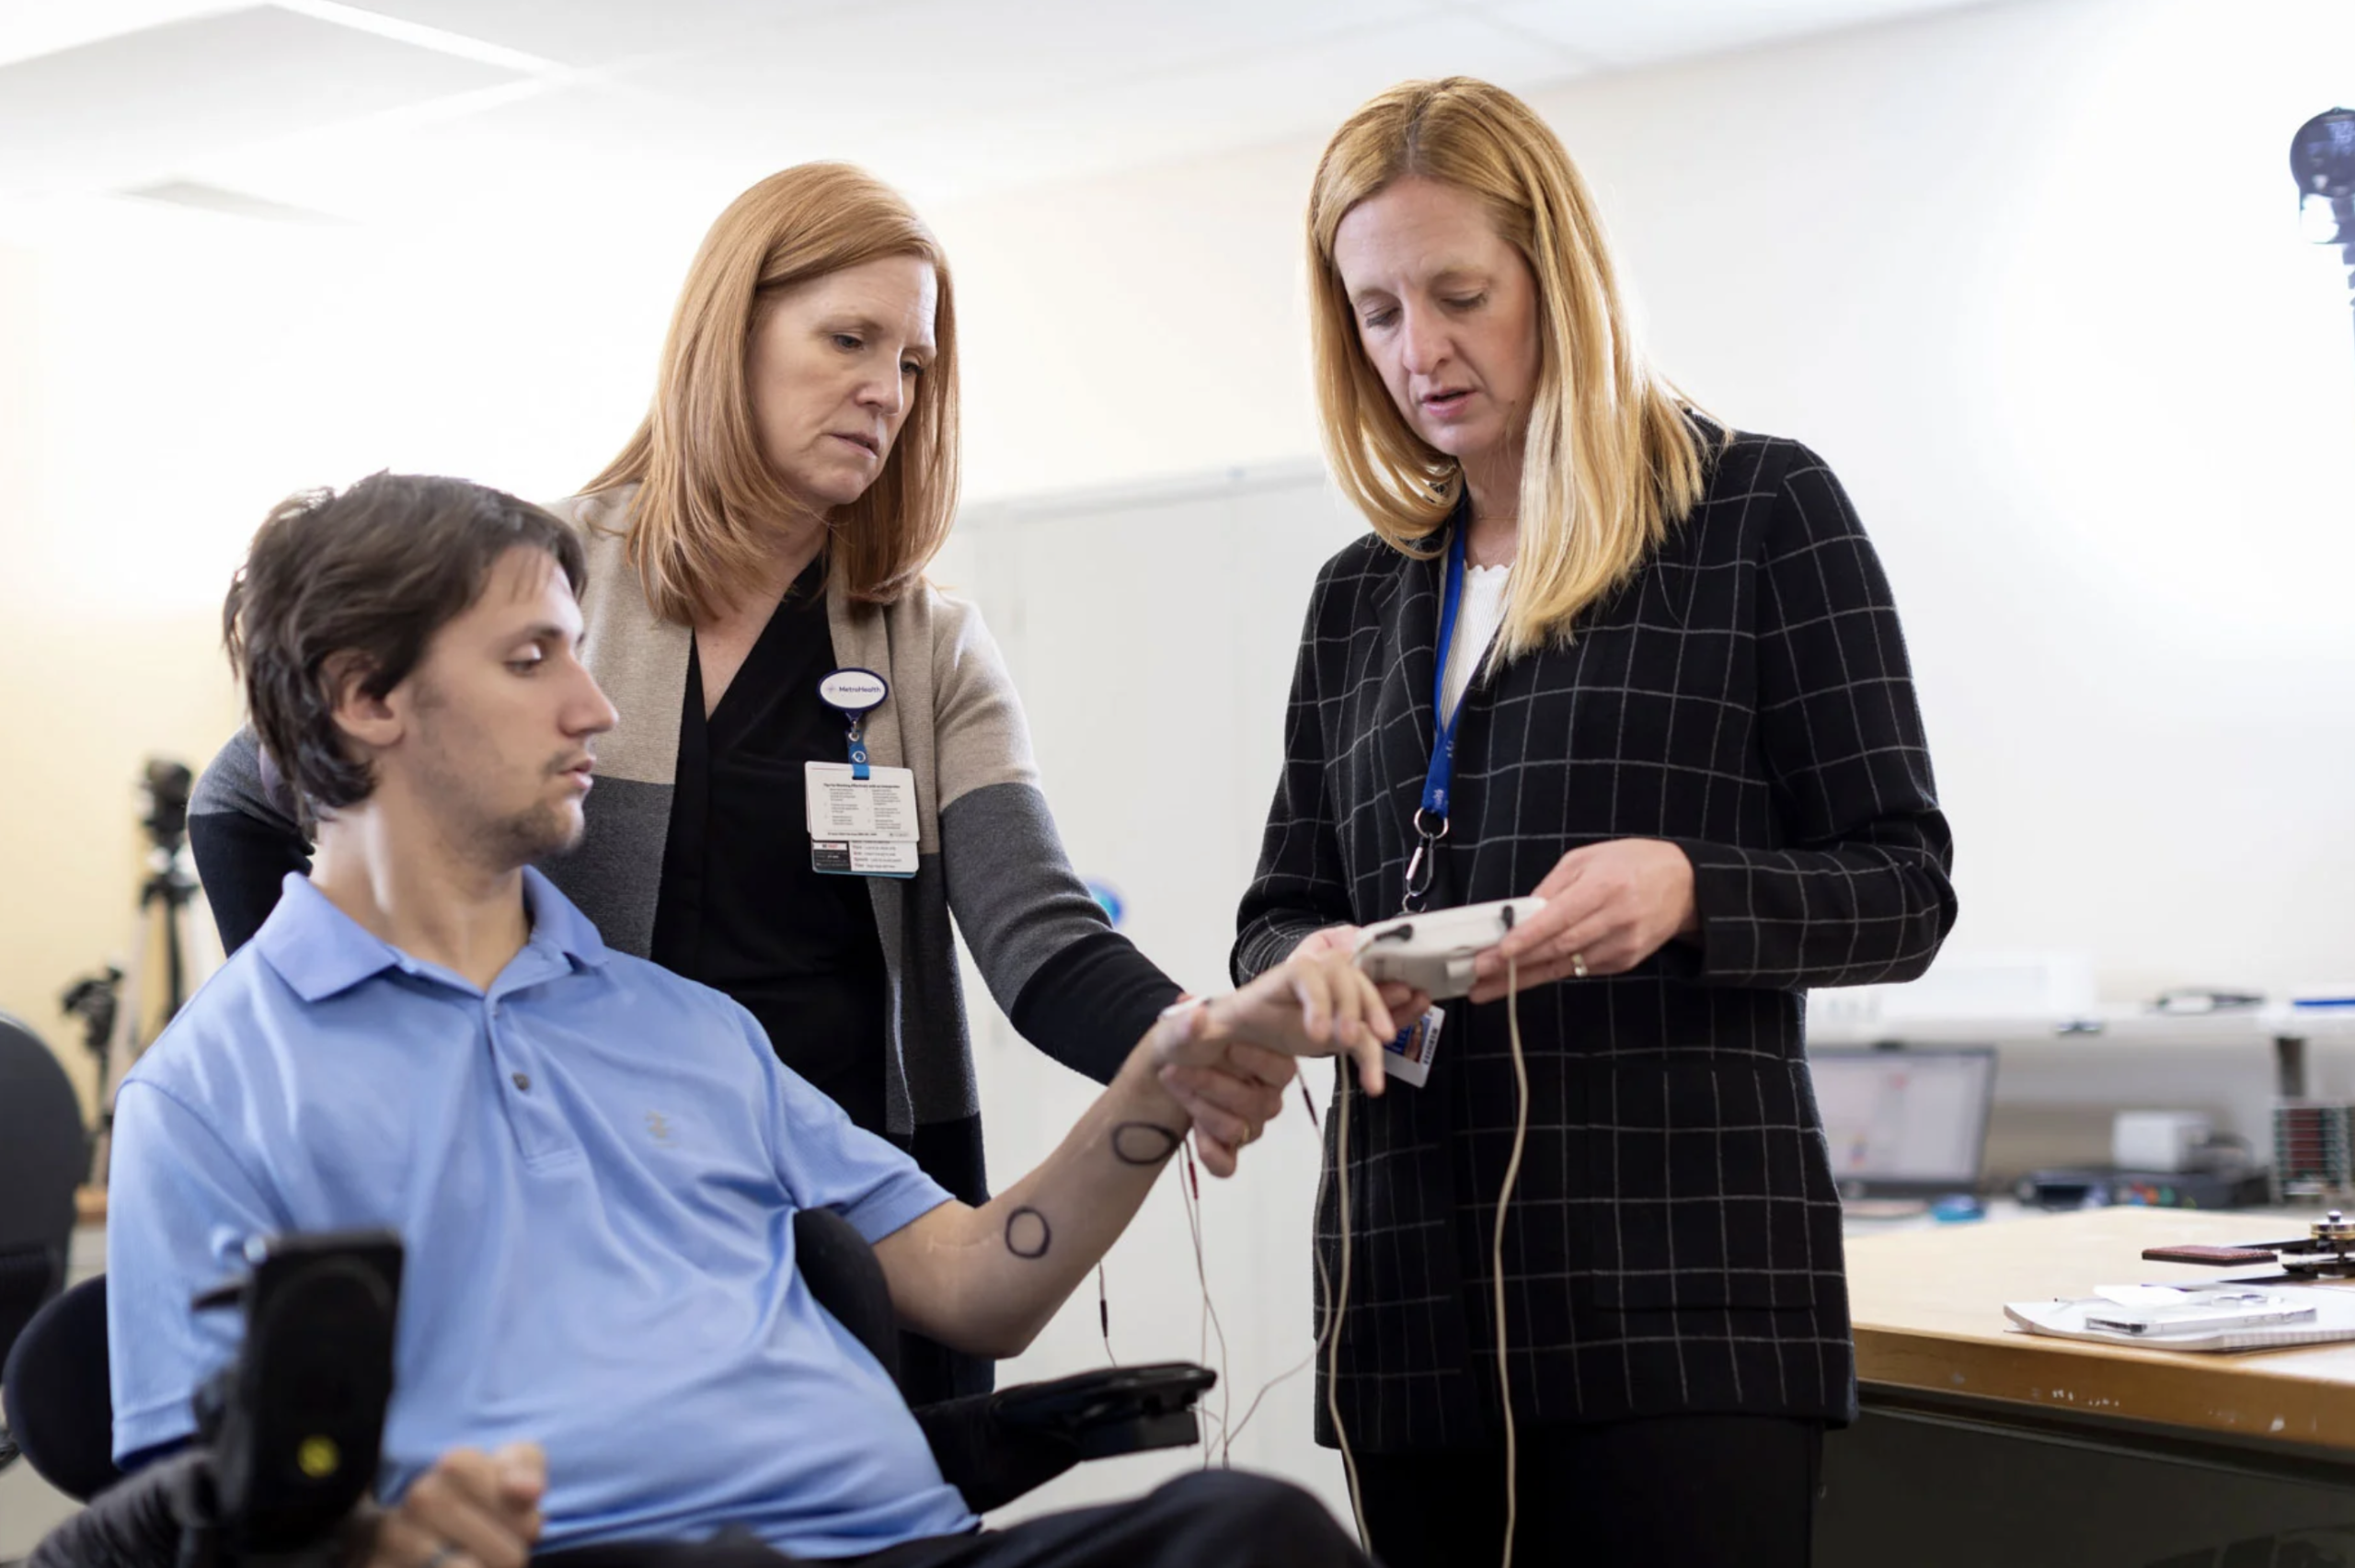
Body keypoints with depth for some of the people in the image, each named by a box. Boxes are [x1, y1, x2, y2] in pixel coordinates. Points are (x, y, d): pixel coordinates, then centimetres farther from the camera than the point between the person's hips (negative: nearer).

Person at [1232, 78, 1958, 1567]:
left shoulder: (1761, 510, 2)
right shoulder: (1360, 596, 16)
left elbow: (1901, 892, -1)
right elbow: (1276, 917, 17)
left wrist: (1690, 888, -21)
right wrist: (1314, 969, -8)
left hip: (1686, 1281, -4)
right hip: (1418, 1295, 5)